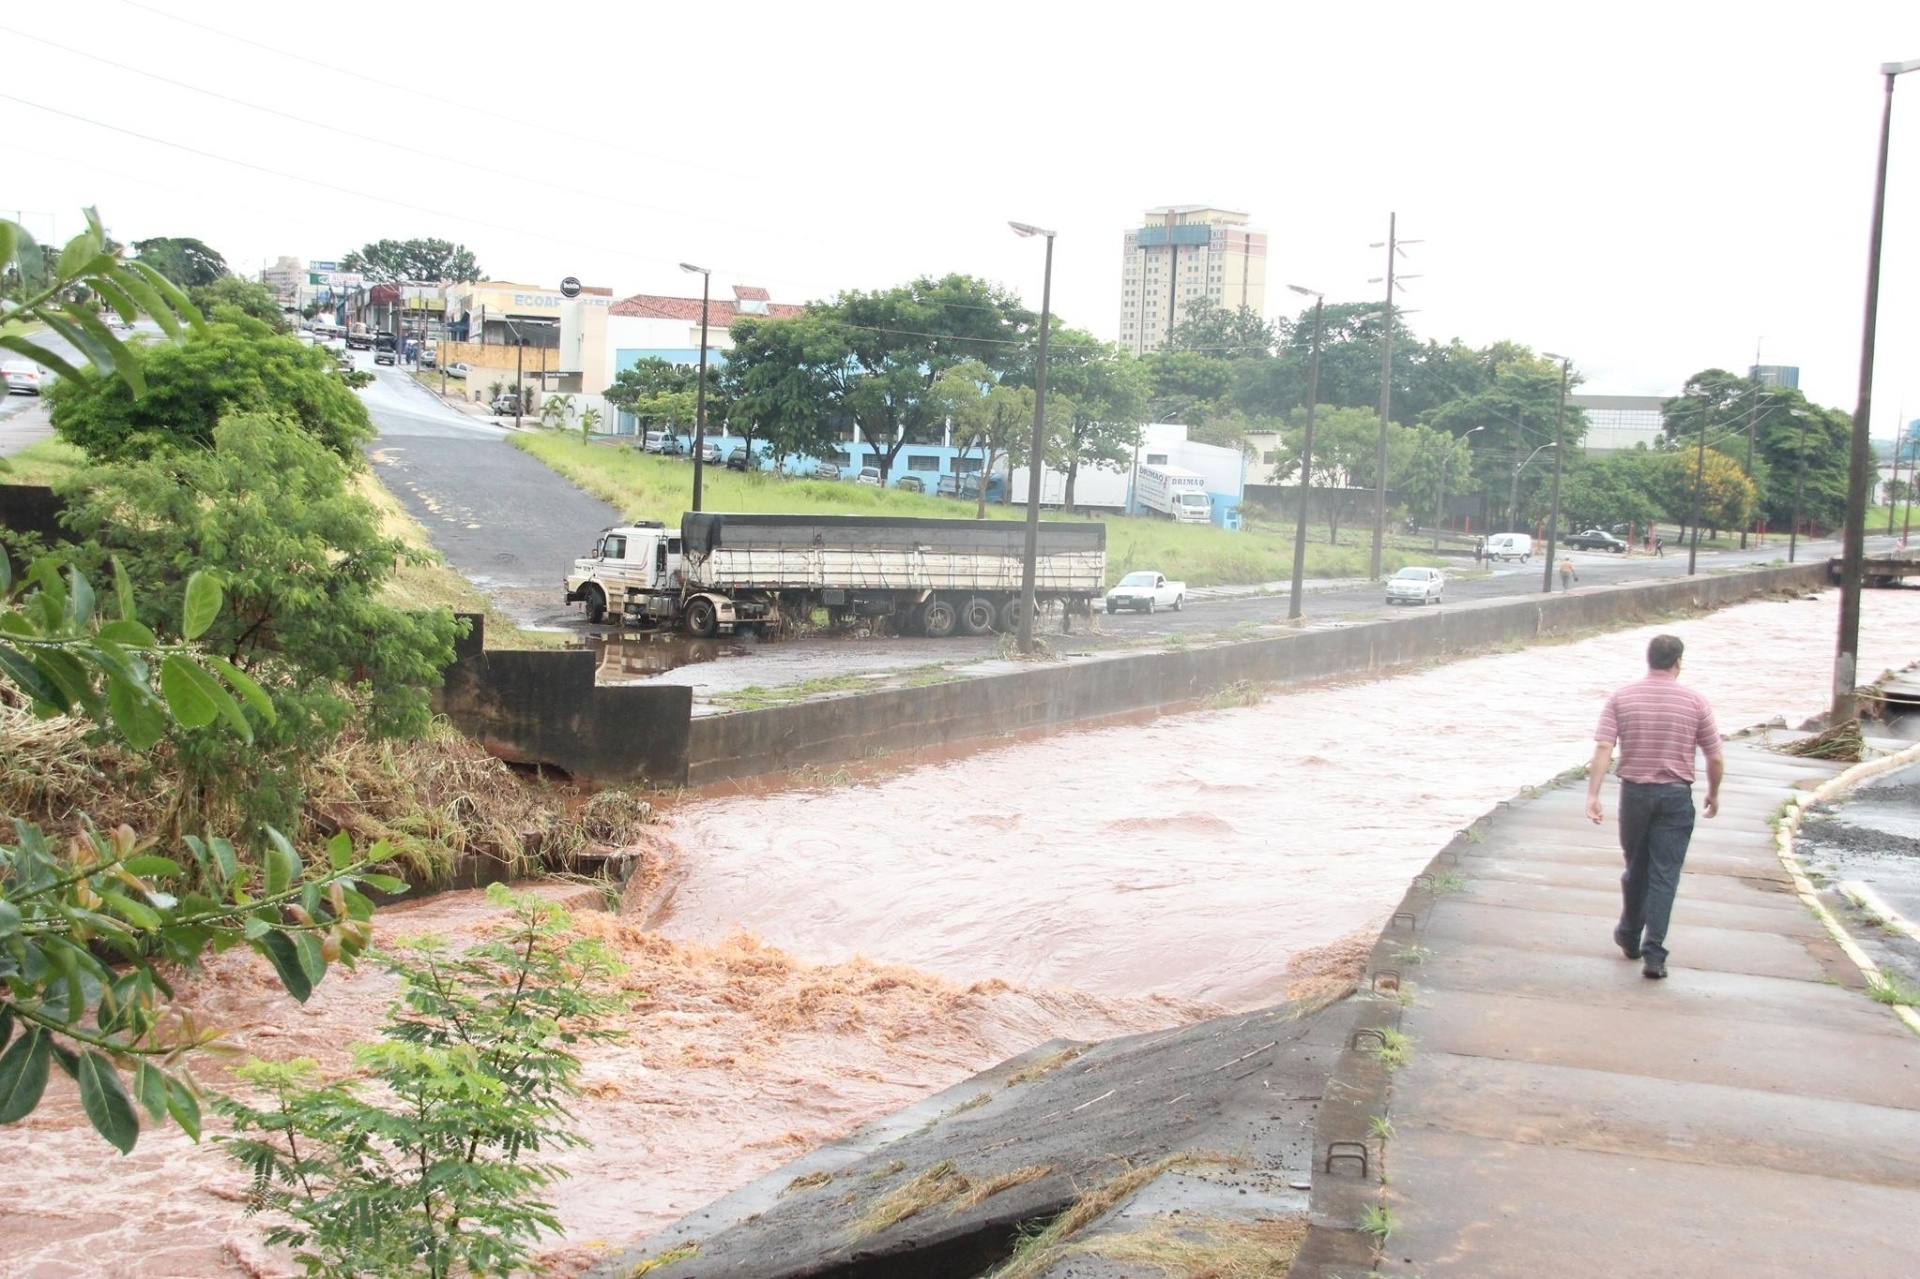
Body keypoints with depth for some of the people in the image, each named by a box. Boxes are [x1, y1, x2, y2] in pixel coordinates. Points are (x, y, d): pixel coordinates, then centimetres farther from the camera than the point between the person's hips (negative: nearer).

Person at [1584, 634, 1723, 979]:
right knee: (1664, 875, 0)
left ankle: (1629, 937, 34)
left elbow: (1603, 749, -10)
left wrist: (1592, 795, -11)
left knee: (1636, 869, 18)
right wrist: (1713, 794, 17)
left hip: (1634, 792, 2)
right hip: (1676, 796, -2)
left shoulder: (1621, 698, -1)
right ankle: (1653, 953, -5)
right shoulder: (1695, 702, -2)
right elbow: (1715, 759, 0)